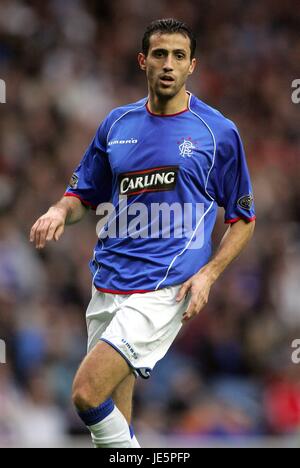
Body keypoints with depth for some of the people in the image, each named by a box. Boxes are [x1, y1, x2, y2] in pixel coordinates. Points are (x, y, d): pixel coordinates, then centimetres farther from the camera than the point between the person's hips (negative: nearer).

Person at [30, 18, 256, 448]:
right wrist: (59, 212, -3)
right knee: (113, 412, 7)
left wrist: (208, 274, -8)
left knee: (88, 394, -20)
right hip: (110, 281, 5)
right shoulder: (117, 123, 11)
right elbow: (84, 194, 21)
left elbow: (243, 218, 6)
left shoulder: (218, 131, 0)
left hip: (166, 289, -5)